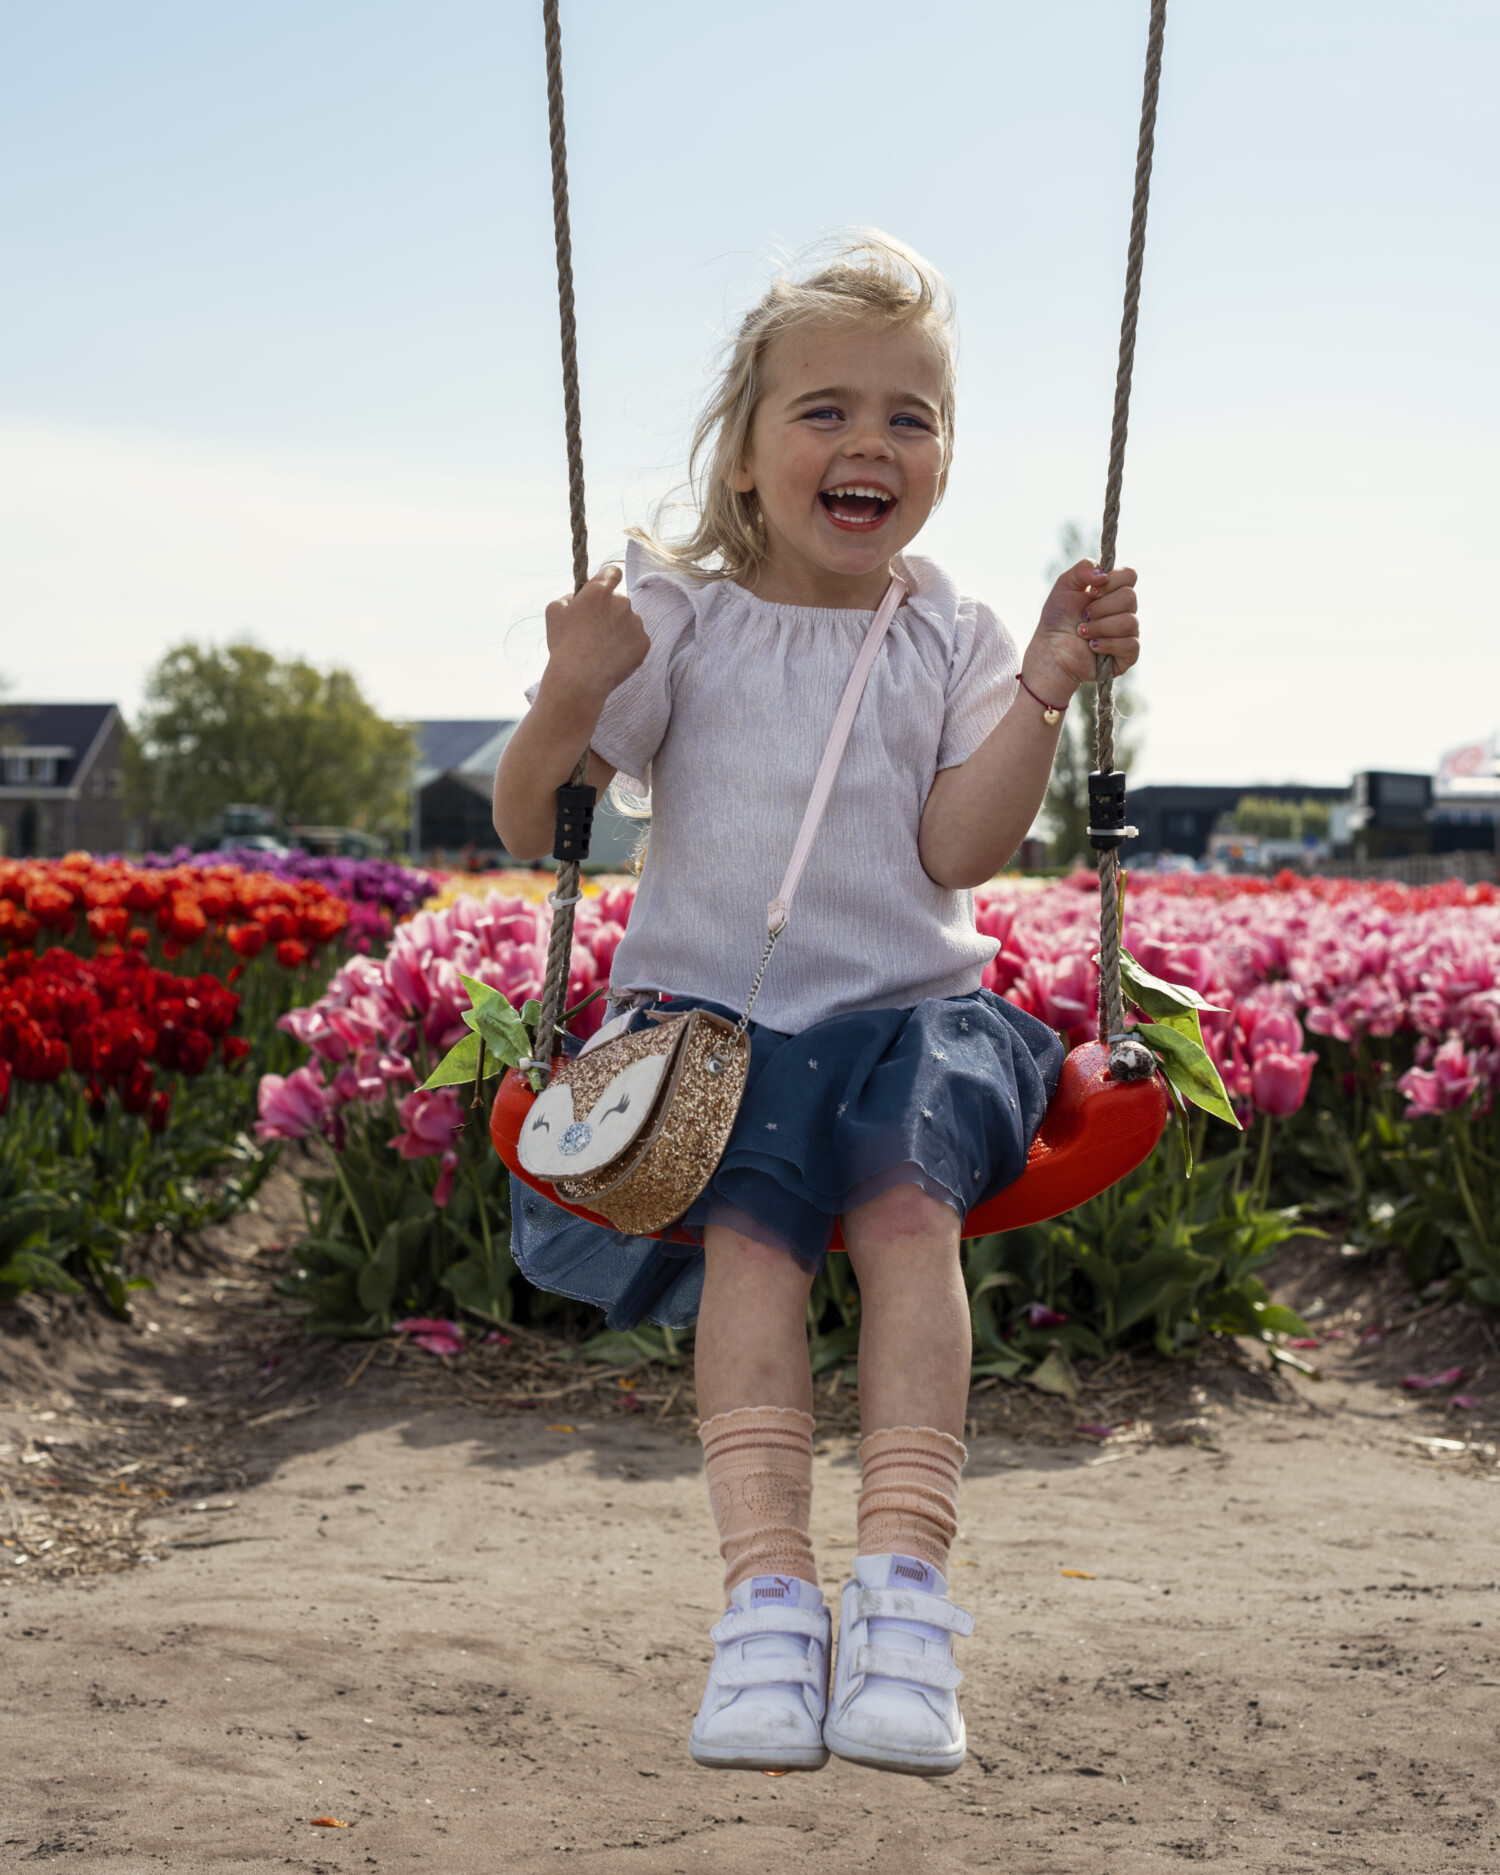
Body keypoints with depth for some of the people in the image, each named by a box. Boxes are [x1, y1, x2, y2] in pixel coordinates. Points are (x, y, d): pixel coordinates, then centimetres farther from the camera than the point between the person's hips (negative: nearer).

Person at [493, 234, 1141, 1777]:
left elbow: (960, 851, -4)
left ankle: (905, 1574, -31)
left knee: (910, 1205, -28)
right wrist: (572, 697, -18)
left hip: (909, 1010, 1)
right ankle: (766, 1590, -31)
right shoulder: (678, 621, 4)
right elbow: (526, 825, 1)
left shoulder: (952, 640, 8)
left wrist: (1046, 687, -12)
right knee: (751, 1232, -27)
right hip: (707, 1013, -1)